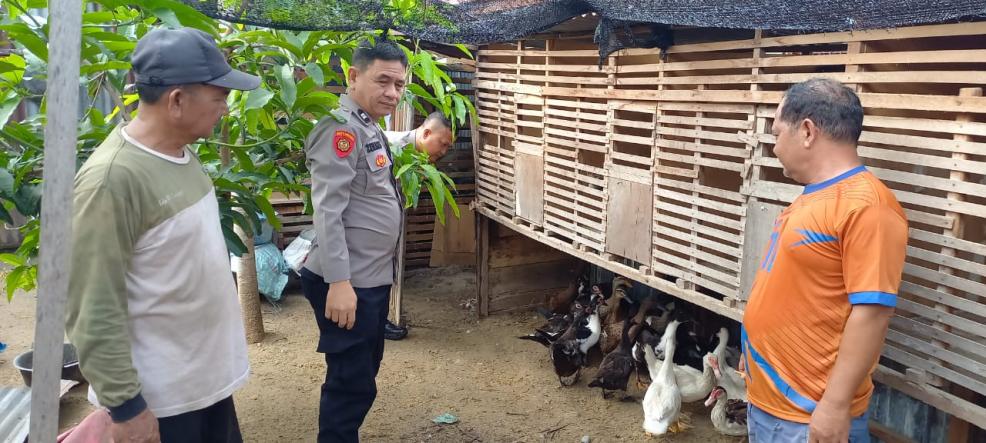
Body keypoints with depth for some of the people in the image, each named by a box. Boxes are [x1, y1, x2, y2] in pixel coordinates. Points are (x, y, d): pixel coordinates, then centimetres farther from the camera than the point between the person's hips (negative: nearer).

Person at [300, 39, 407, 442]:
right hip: (347, 283, -10)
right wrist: (339, 282, -26)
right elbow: (327, 211, -23)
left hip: (372, 278, 10)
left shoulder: (369, 128, 14)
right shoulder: (342, 127, -17)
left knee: (364, 371, 21)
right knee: (351, 382, 0)